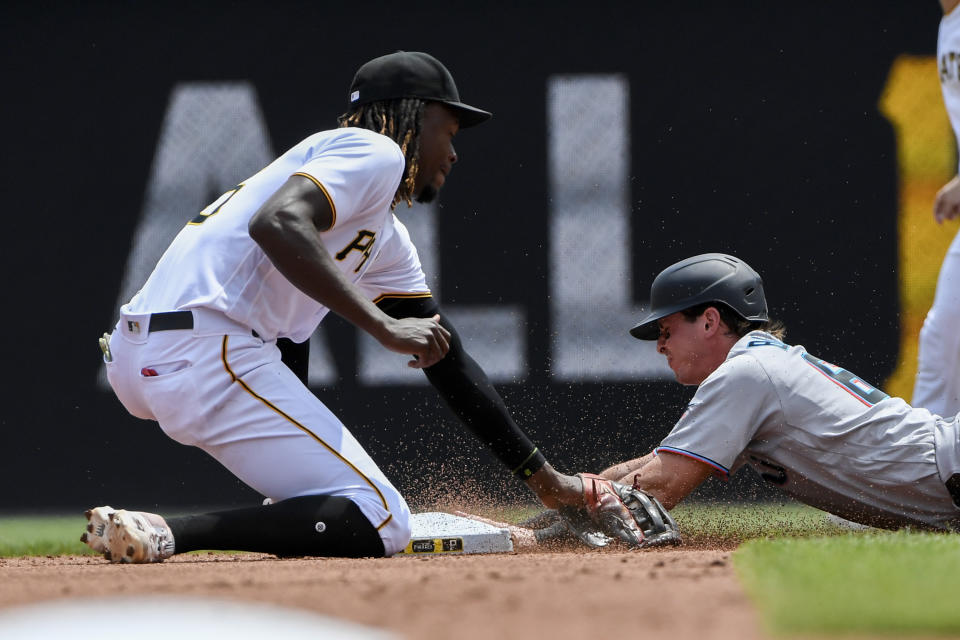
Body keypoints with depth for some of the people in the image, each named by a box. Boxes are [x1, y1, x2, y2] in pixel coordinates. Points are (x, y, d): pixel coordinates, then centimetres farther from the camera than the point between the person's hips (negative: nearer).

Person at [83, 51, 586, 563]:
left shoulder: (389, 242, 29)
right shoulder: (376, 152, 0)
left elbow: (449, 363, 32)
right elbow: (277, 224, -20)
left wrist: (545, 481, 31)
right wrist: (385, 326, -21)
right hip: (205, 353, -11)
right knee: (379, 523, -12)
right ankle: (163, 534, -23)